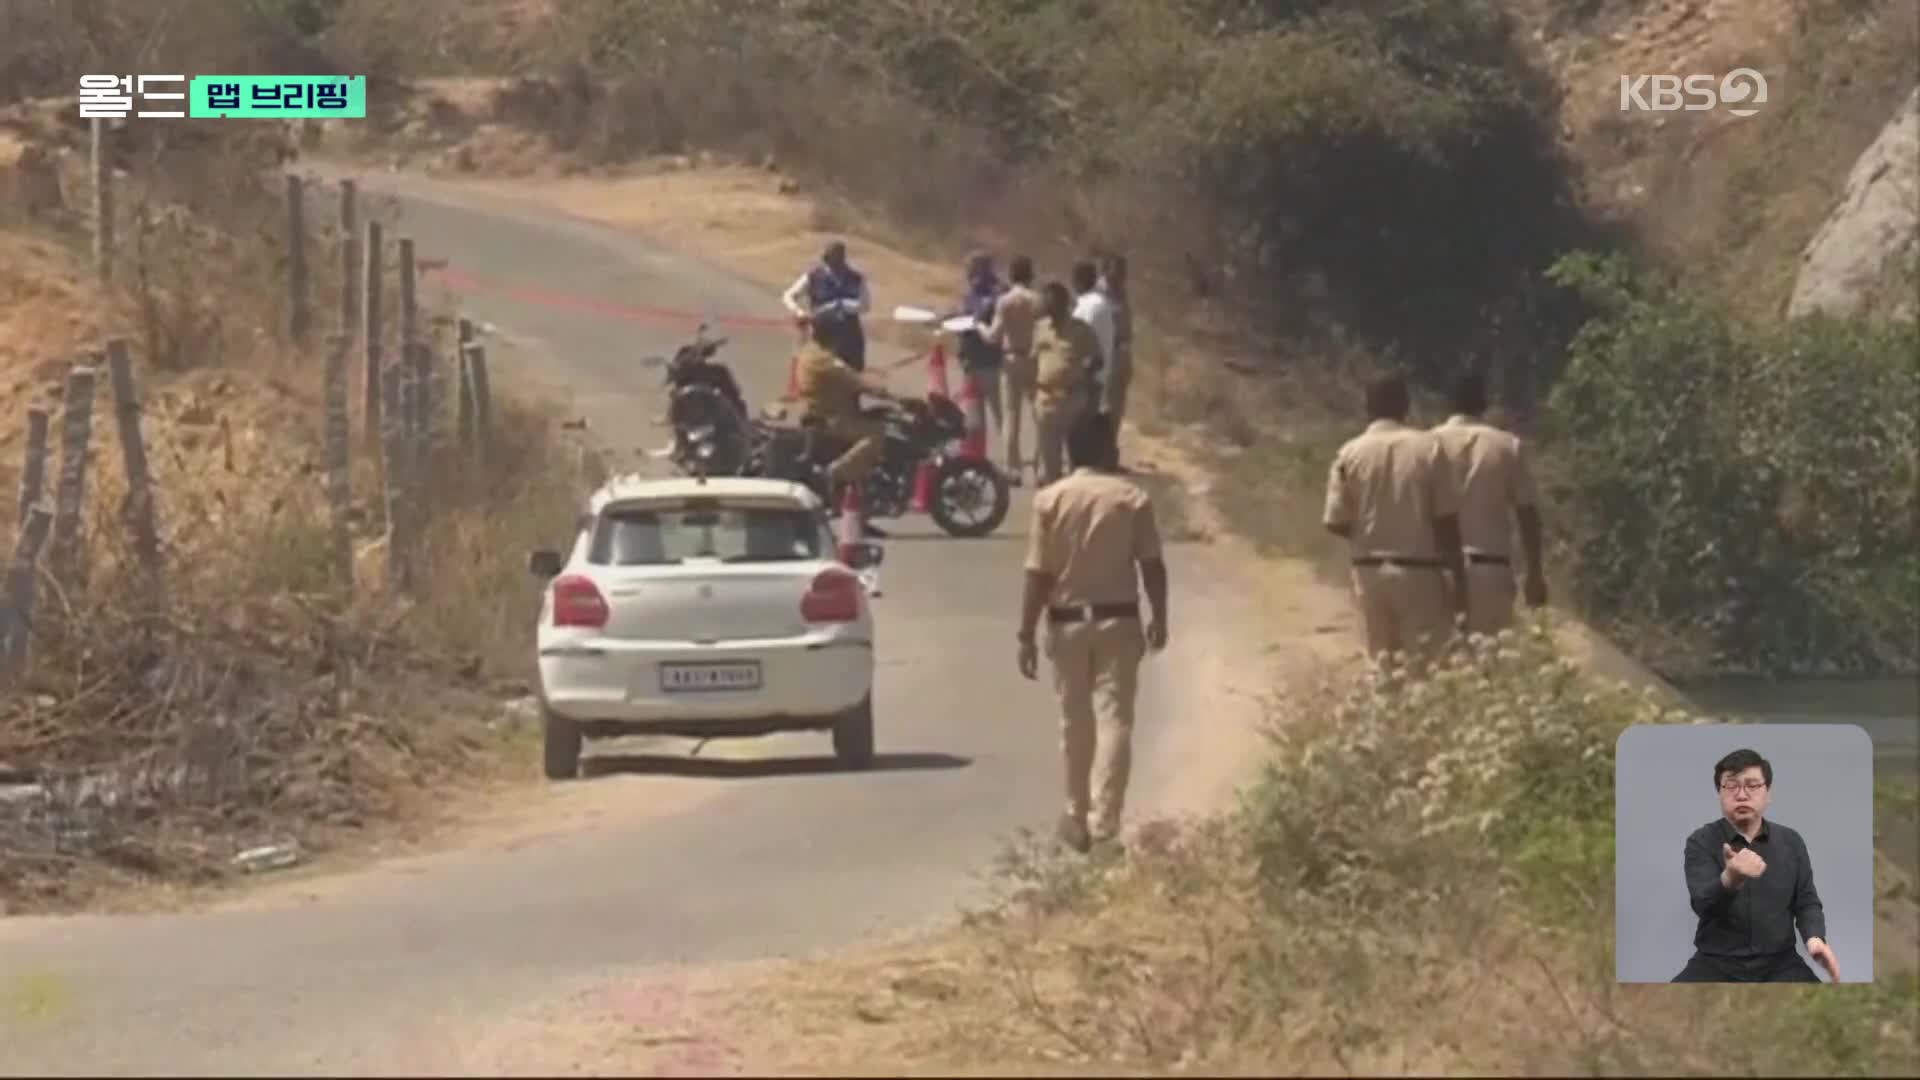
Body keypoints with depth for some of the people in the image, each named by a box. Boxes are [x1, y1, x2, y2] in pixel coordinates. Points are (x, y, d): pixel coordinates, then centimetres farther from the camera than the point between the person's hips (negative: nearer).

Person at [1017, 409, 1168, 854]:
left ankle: (1078, 819, 22)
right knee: (1113, 720, -2)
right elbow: (1152, 565, -4)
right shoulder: (1132, 498, -5)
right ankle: (1103, 822, -12)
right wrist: (1159, 617, 9)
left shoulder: (1050, 500, -5)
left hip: (1068, 621, 1)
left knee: (1076, 722, 13)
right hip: (1118, 620, -1)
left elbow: (1038, 574, -6)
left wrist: (1027, 634, -1)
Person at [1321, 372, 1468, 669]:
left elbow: (1336, 523, -2)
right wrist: (1459, 578, 0)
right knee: (1429, 663, -1)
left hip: (1371, 571, 2)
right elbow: (1447, 519, -7)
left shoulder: (1350, 454, -2)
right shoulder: (1428, 448, -6)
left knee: (1383, 664, 11)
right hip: (1419, 571, -2)